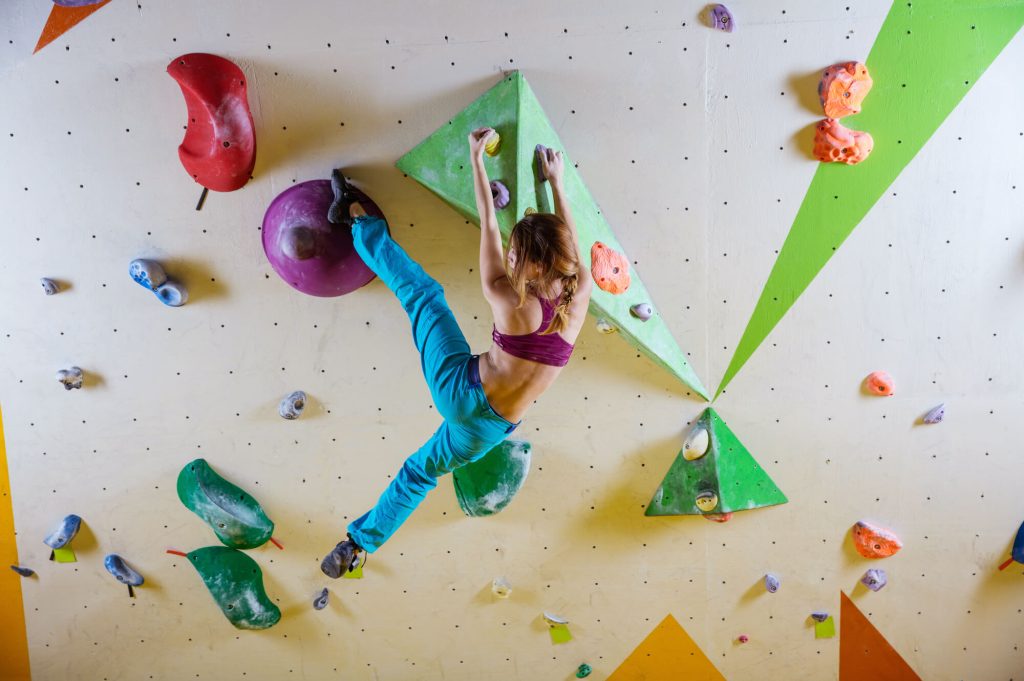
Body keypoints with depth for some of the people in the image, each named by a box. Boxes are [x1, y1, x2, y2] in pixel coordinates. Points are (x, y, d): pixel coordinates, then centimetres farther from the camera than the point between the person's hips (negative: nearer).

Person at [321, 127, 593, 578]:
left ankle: (357, 215, 34)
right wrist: (556, 181, 20)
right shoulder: (580, 295, -11)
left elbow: (488, 226, -7)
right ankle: (359, 544, 46)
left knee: (421, 292, 15)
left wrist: (476, 158, 5)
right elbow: (567, 239, 8)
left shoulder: (509, 300, -19)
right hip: (490, 428, 4)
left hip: (459, 389, -3)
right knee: (421, 472, 30)